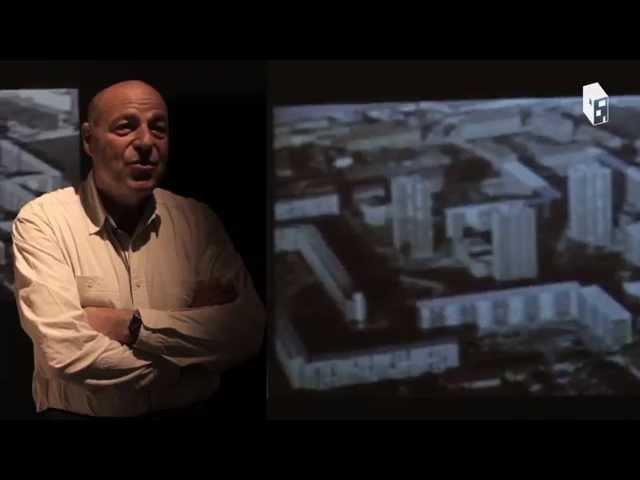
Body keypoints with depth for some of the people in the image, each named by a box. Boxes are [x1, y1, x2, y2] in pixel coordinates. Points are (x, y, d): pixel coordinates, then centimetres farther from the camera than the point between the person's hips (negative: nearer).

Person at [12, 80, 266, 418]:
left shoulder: (198, 220, 4)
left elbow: (248, 332, -6)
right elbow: (68, 352, -16)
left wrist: (132, 324, -14)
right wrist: (193, 323, -9)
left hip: (188, 413, 2)